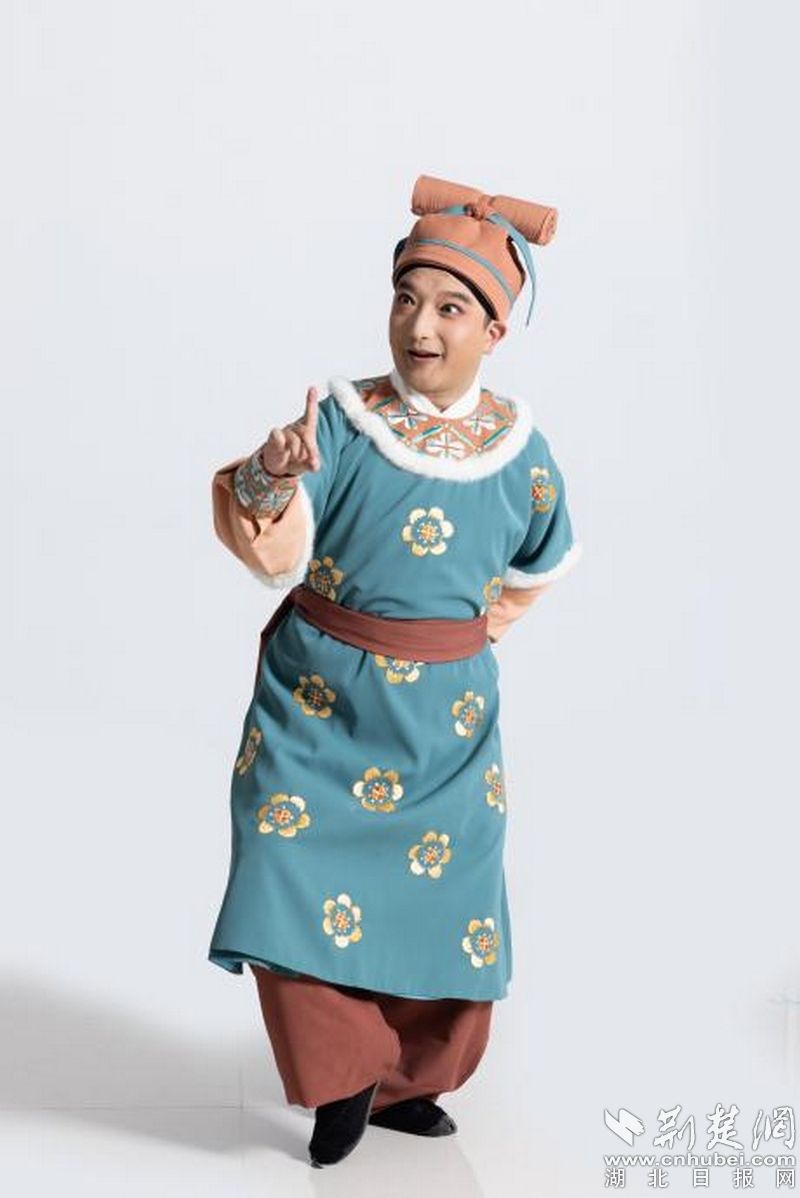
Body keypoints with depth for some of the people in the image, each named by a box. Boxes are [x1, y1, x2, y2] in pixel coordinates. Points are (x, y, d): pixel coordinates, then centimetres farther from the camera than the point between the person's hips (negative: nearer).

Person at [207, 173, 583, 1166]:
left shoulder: (516, 447, -3)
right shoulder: (341, 420, -10)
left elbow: (542, 560, 16)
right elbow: (276, 554, -21)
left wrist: (481, 626, 11)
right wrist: (271, 482, -40)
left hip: (443, 720, 2)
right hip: (318, 705, -1)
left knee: (437, 903, 8)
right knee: (298, 887, -8)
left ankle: (405, 1081, 32)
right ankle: (345, 1075, 17)